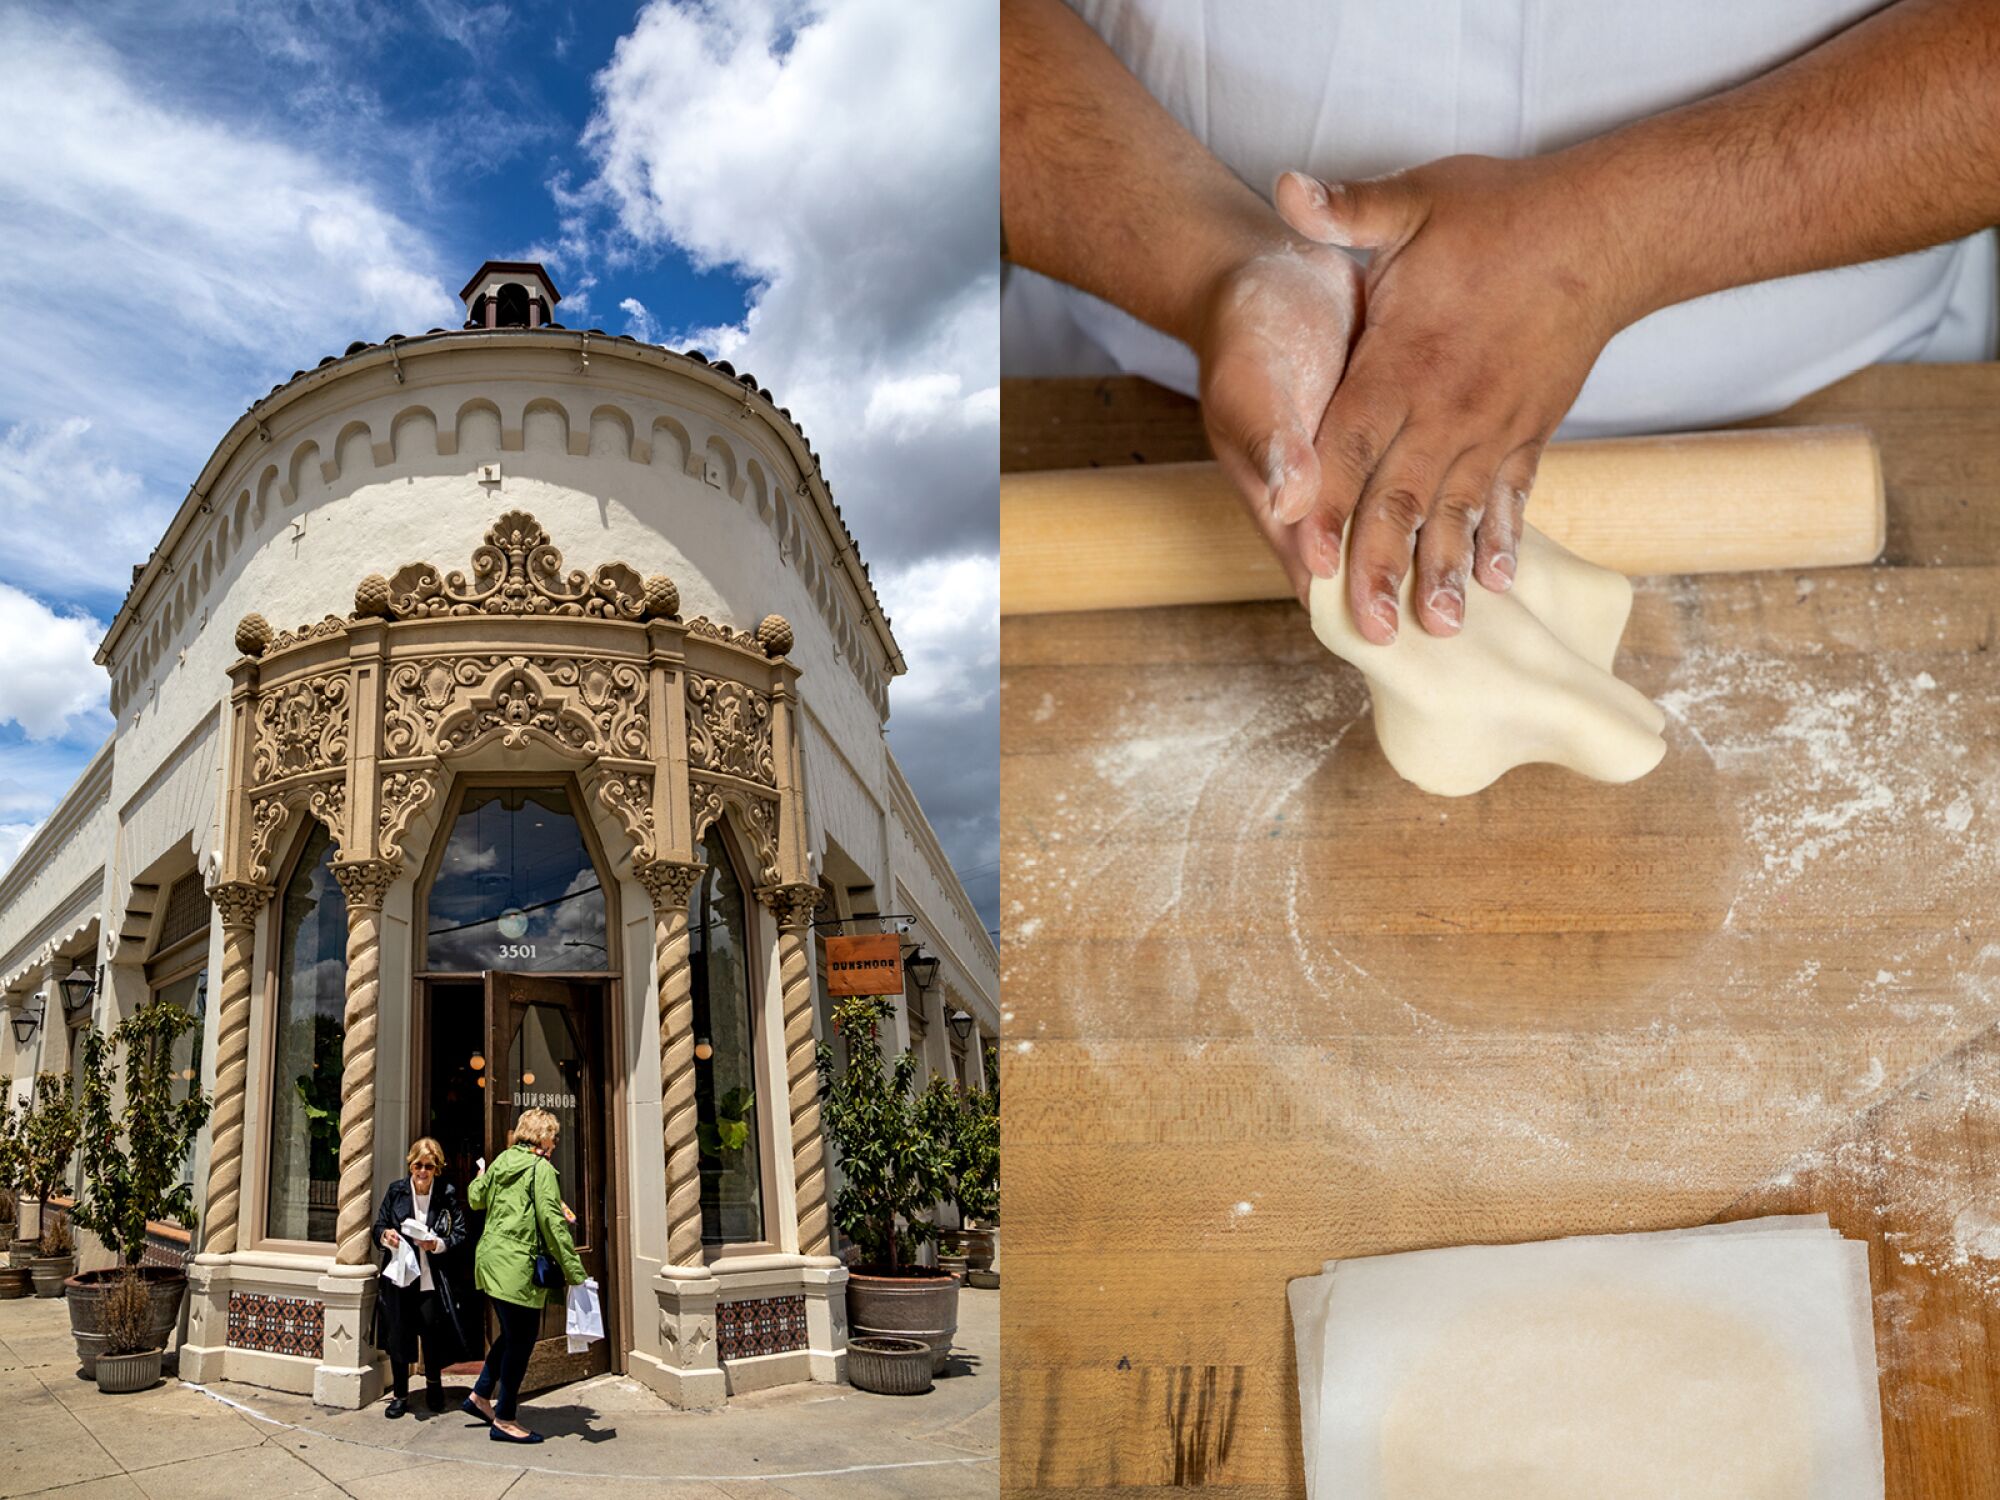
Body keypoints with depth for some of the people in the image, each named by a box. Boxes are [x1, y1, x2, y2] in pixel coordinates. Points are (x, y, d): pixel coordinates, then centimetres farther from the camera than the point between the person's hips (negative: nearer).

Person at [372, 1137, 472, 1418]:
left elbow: (460, 1234, -2)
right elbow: (378, 1227, 9)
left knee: (432, 1329, -3)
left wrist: (437, 1244, -19)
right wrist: (385, 1234, -13)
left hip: (432, 1279, -2)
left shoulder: (447, 1194, -2)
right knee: (397, 1335, 4)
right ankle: (400, 1395, 22)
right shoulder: (396, 1191, 4)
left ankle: (433, 1382, 26)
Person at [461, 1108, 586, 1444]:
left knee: (512, 1335, 23)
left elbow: (476, 1198, 23)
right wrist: (575, 1273, -16)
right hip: (518, 1266, -9)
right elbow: (552, 1224, -18)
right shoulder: (541, 1169, -13)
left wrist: (479, 1178, 47)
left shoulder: (501, 1161, 10)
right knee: (520, 1341, 1)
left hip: (491, 1261, 9)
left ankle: (480, 1397, 31)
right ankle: (504, 1421, 8)